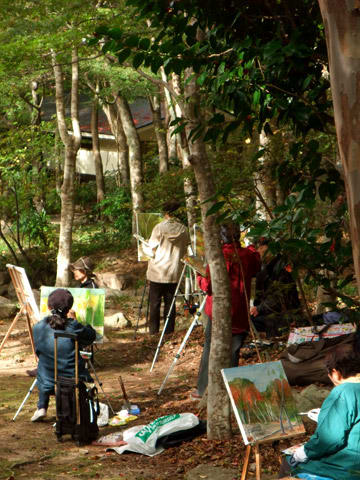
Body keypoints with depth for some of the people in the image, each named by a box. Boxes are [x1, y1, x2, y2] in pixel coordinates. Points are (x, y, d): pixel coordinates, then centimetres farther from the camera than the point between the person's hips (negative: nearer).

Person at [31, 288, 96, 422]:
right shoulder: (74, 327, -16)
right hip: (75, 384, -2)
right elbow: (91, 336, 3)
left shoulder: (38, 328, -8)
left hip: (48, 385, 2)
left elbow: (38, 352, 6)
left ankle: (41, 407, 26)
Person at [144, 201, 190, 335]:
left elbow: (151, 251, -8)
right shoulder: (183, 230, -3)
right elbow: (184, 251, 7)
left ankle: (153, 331, 7)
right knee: (170, 302, 10)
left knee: (154, 303, 6)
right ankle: (169, 332, 11)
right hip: (174, 273, 3)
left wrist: (145, 247, 13)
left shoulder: (159, 228, -12)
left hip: (157, 272, -3)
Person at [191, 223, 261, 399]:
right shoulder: (248, 255, -2)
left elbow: (209, 286, -13)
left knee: (210, 349, 8)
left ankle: (202, 390, 14)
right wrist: (252, 249, 31)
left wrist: (200, 278, 6)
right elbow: (256, 269, 21)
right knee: (233, 351, 10)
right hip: (240, 314, 3)